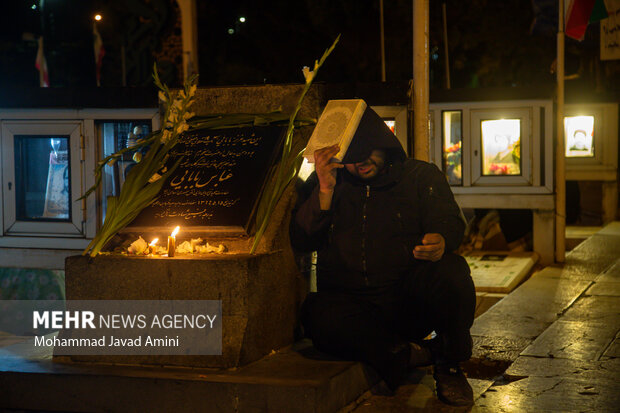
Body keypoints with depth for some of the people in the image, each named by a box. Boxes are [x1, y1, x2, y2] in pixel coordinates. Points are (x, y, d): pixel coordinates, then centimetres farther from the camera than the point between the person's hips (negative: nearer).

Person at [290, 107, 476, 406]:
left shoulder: (422, 176, 11)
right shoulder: (324, 185, 12)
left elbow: (450, 222, -5)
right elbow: (301, 242, 1)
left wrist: (441, 242, -31)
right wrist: (325, 191, -13)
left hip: (410, 300, 0)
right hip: (350, 302, 0)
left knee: (451, 271, -32)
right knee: (318, 315, -34)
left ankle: (450, 366, -10)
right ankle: (409, 354, -22)